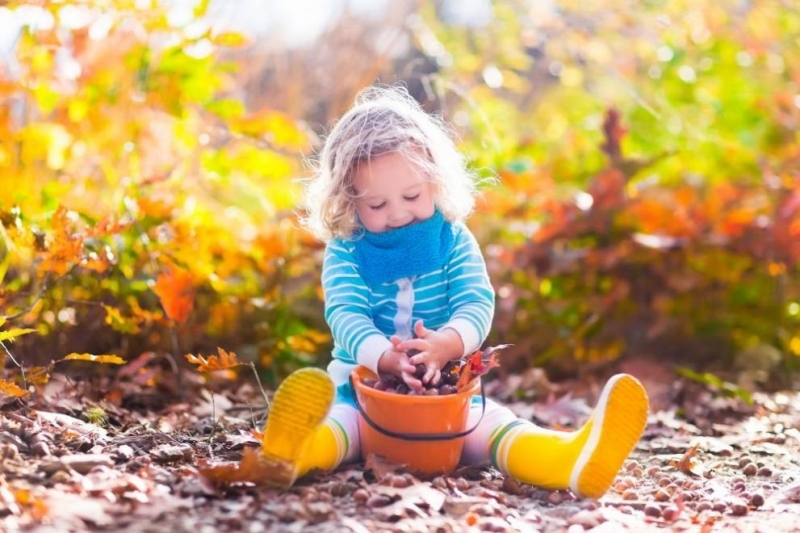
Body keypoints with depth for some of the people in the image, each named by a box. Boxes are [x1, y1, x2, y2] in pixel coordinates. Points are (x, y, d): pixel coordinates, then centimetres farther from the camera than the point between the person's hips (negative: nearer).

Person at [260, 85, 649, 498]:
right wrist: (387, 357, -37)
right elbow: (345, 315, -15)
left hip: (445, 382, 1)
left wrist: (447, 344, -34)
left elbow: (477, 304, -9)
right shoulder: (345, 252, -1)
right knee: (338, 419, -33)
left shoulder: (454, 241, 3)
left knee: (487, 422, -26)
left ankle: (569, 460, -52)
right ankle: (292, 452, -65)